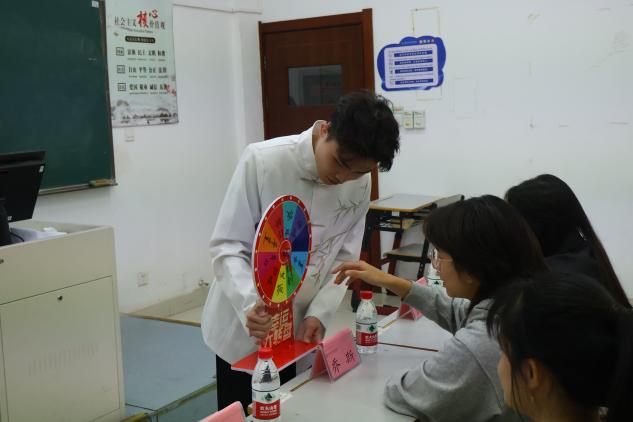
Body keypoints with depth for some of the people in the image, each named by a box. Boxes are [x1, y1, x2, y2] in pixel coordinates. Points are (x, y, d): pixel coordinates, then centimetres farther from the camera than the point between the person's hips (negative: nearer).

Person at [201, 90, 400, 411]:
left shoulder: (360, 184, -6)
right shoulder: (262, 161, -19)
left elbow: (344, 258, 0)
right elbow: (227, 248, -18)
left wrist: (319, 314, -14)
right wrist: (251, 304, -34)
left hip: (301, 332, 3)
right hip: (243, 330, -3)